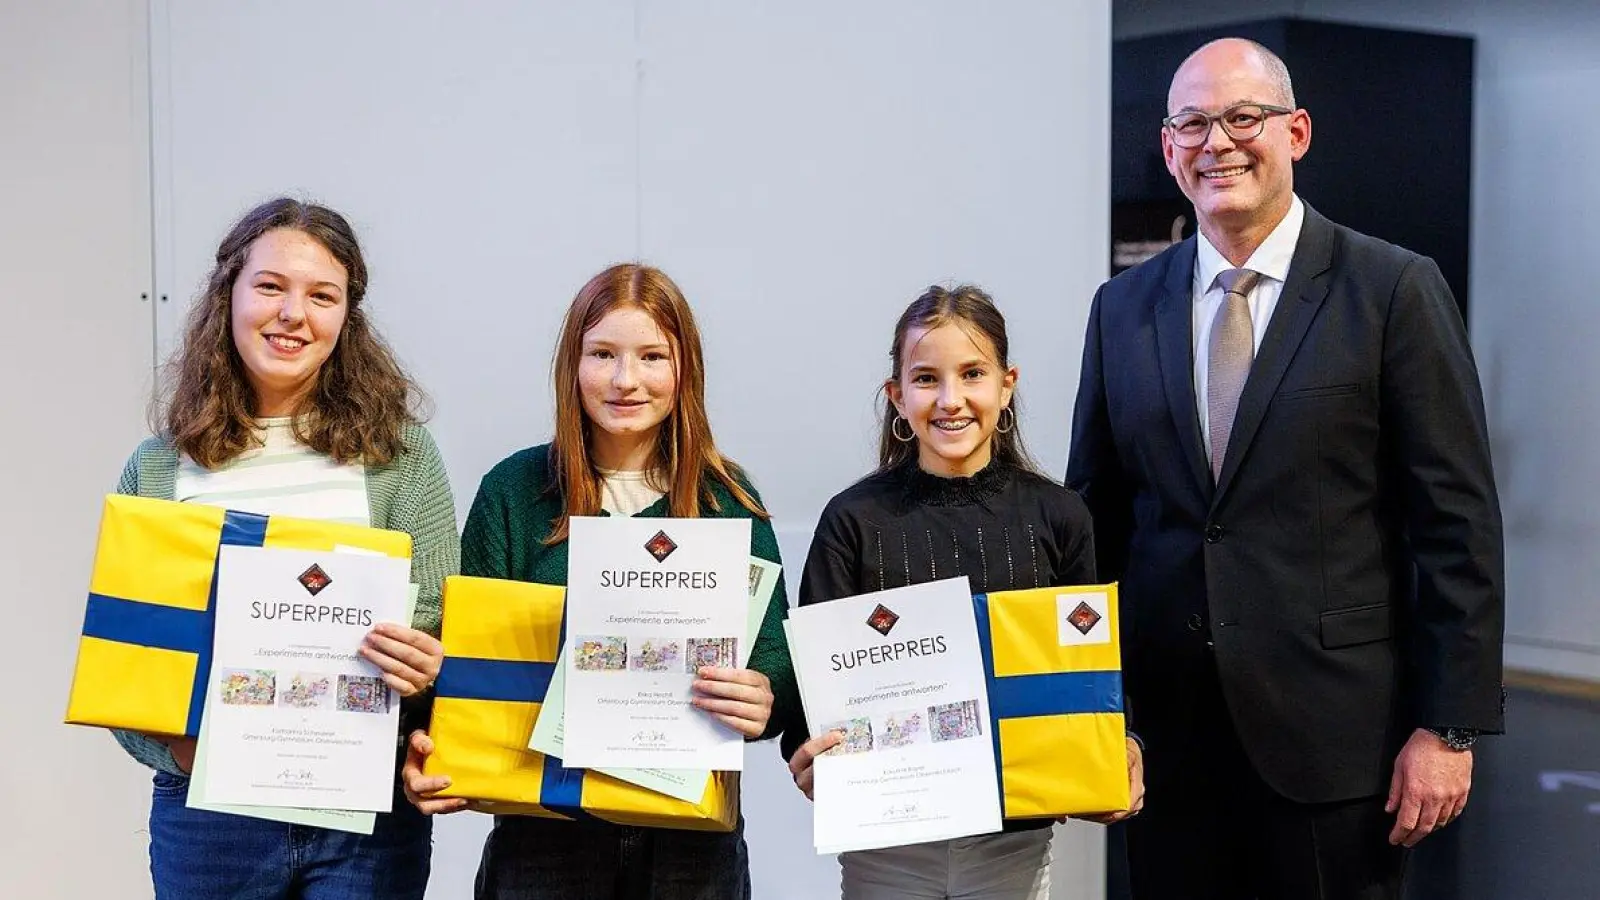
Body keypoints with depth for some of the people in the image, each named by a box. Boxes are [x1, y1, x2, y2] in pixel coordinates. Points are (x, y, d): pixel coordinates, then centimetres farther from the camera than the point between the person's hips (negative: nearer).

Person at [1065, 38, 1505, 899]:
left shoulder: (1395, 291, -4)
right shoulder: (1123, 308, 7)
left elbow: (1458, 523, -5)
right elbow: (1096, 515, 10)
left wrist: (1450, 727, -8)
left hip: (1335, 730, -3)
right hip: (1166, 731, 3)